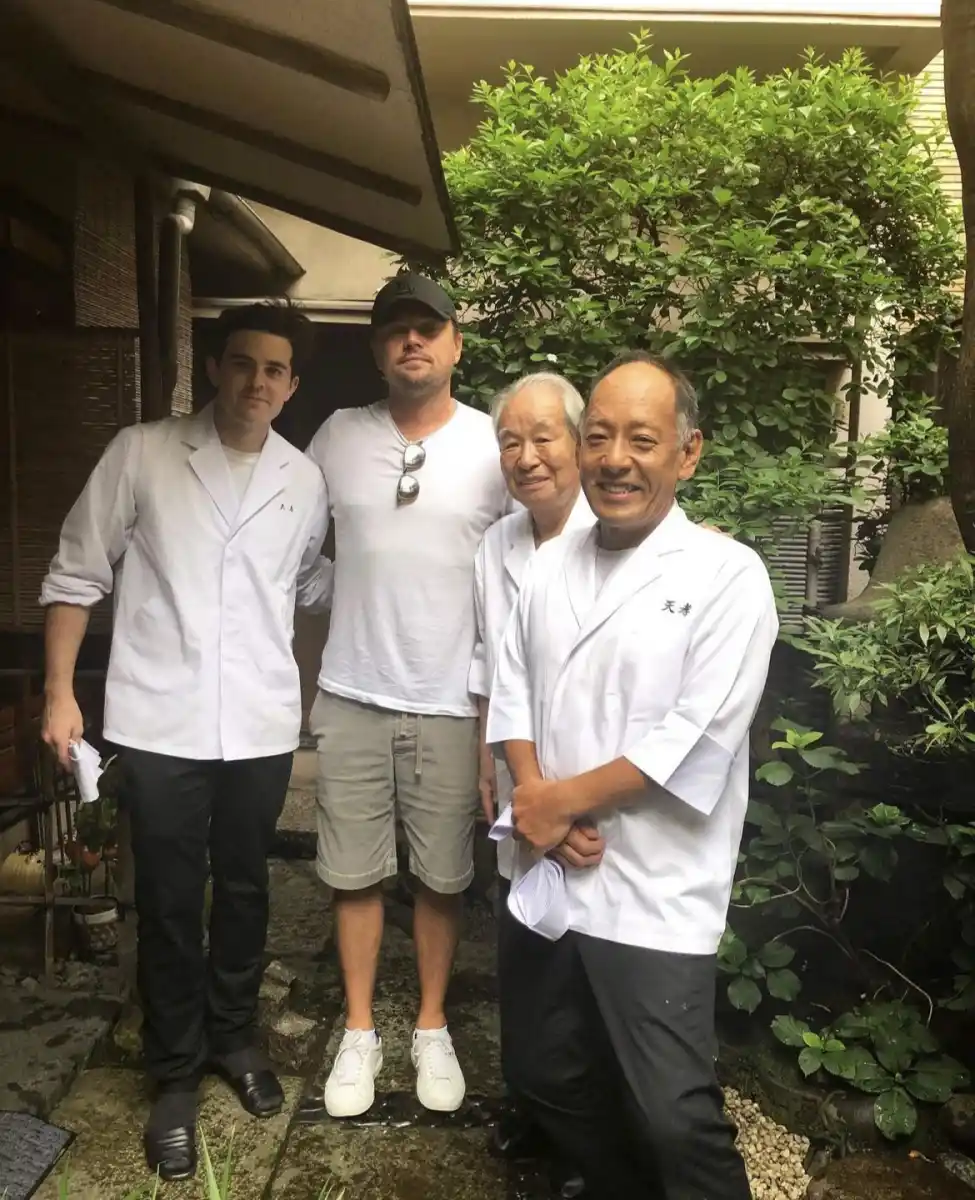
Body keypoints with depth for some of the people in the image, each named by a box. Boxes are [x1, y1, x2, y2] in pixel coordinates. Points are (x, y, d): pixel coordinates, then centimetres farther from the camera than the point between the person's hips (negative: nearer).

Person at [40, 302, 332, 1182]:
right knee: (170, 902, 9)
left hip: (262, 724, 3)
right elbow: (76, 575, -1)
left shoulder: (305, 481, 4)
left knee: (244, 889, 17)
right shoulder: (141, 454, -4)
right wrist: (60, 691, -4)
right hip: (159, 723, -2)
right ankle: (176, 1072, 30)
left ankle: (233, 1036, 40)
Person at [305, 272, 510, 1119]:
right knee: (355, 873, 12)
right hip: (351, 697, 2)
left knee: (443, 877, 12)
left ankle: (433, 1029, 33)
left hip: (452, 702, -1)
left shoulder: (495, 447, -5)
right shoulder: (339, 436, 2)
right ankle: (360, 1032, 31)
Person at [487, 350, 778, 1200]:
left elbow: (696, 741, -18)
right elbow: (512, 688, 8)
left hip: (657, 898, -6)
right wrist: (532, 796, -9)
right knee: (546, 1075, 22)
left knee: (674, 1118, 3)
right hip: (546, 876, 6)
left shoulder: (727, 575, -12)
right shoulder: (550, 564, 6)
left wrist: (563, 799, -12)